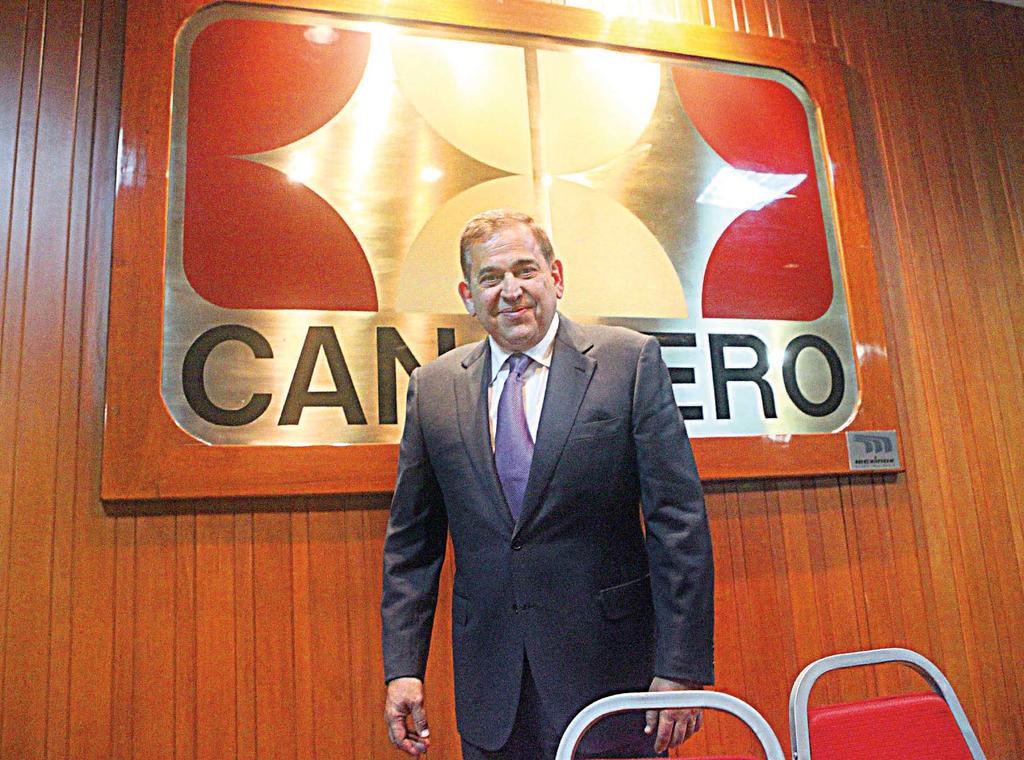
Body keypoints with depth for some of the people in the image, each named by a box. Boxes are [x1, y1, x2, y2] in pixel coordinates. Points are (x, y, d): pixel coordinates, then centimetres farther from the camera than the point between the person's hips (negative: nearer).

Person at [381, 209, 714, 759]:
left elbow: (679, 520, -8)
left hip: (609, 669, -2)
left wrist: (681, 666, -10)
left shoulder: (631, 360, -6)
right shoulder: (432, 388, 3)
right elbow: (411, 543, 6)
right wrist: (402, 667, 1)